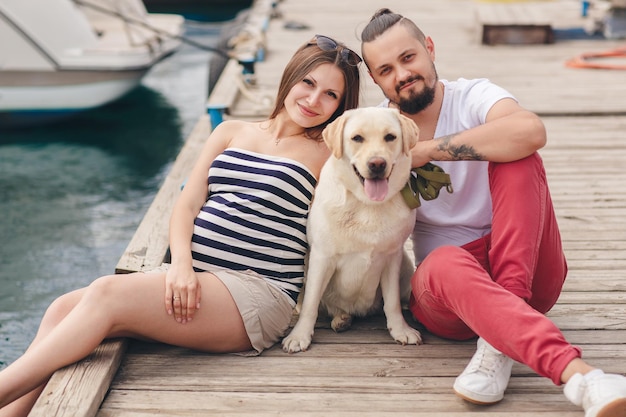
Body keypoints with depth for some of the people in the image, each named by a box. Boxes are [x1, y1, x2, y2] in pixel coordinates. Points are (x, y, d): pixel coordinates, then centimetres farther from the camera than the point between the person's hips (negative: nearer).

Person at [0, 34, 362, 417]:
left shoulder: (327, 152, 6)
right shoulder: (232, 132, 18)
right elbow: (187, 205, 10)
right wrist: (181, 264, -6)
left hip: (258, 292, -5)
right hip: (191, 278, 6)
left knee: (107, 294, -24)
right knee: (64, 309, -13)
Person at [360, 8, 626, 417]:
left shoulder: (472, 96, -4)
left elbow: (531, 131, -29)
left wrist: (427, 149, -24)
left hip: (527, 273, 0)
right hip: (445, 282, 1)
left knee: (518, 157, -25)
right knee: (445, 263, -37)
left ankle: (501, 340, -33)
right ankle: (576, 373, -56)